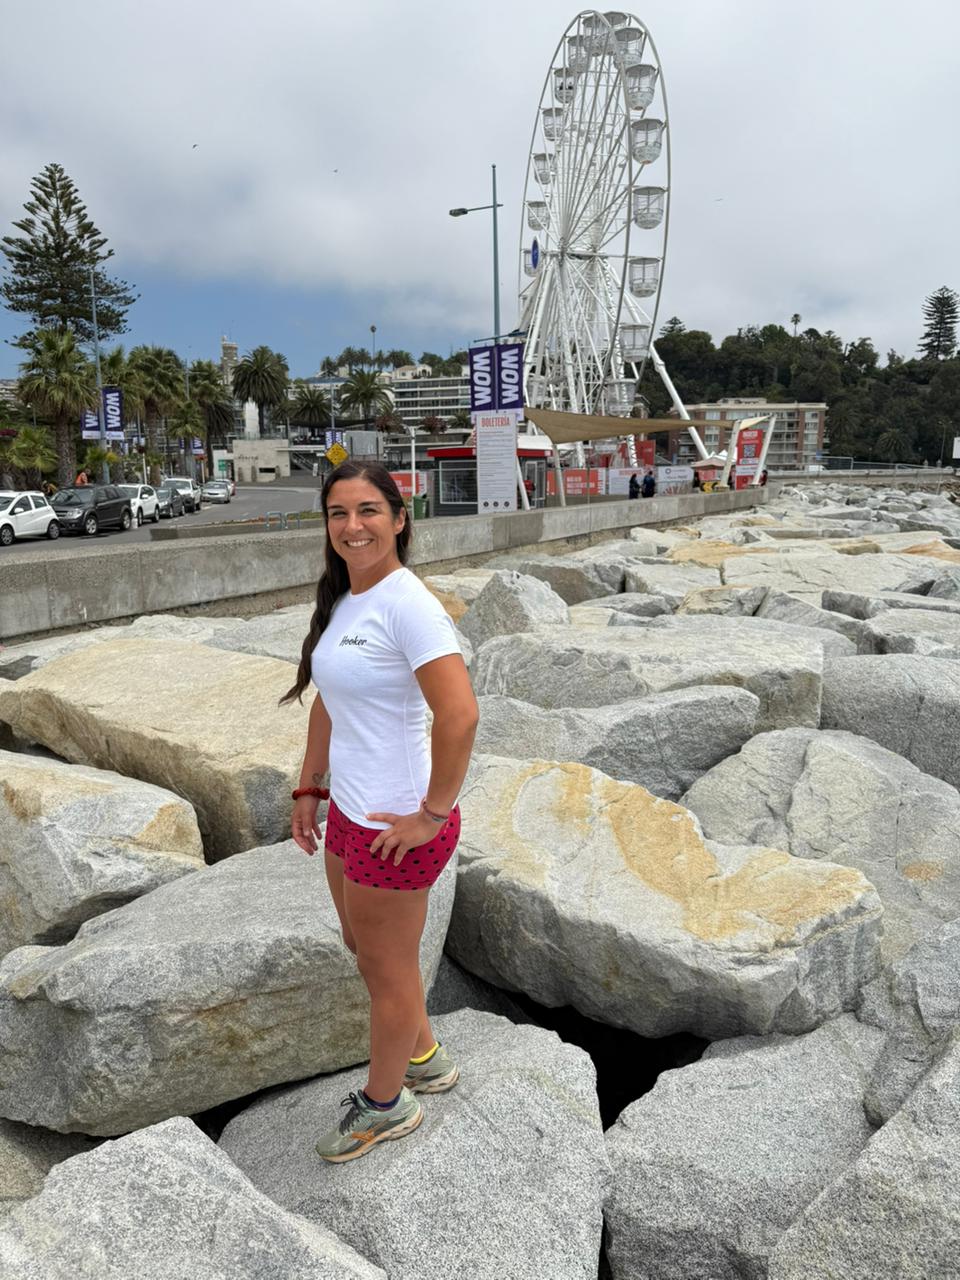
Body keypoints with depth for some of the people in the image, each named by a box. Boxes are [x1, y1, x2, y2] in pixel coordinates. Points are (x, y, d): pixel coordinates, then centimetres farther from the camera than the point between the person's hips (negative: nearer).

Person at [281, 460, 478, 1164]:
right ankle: (426, 1059, 52)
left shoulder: (407, 603, -22)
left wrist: (433, 816, -22)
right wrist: (309, 789, 15)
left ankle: (384, 1106, 41)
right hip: (348, 814, 9)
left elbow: (460, 716, -30)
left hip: (395, 828, -9)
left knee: (388, 970, 13)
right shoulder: (342, 600, 6)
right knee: (364, 948, 27)